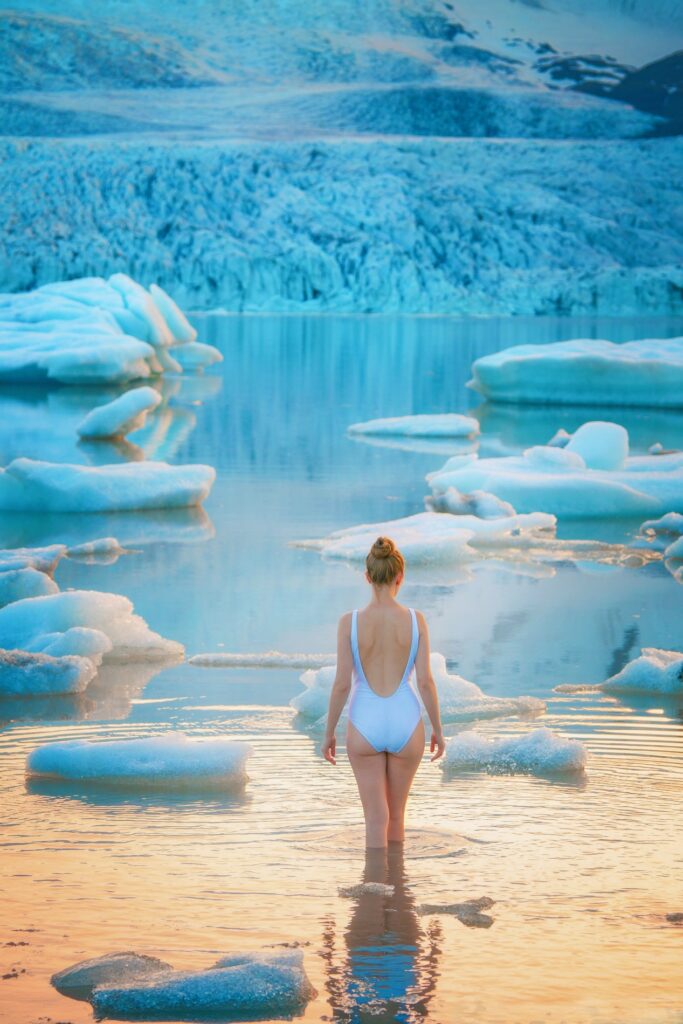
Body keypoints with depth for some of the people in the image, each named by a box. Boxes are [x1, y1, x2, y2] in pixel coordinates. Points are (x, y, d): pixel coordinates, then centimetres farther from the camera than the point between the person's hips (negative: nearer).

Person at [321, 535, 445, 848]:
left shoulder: (349, 622, -10)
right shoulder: (416, 620, -8)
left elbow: (342, 683, -9)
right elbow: (425, 680, -8)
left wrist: (329, 734, 3)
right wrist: (438, 729, 6)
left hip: (366, 727, -1)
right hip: (405, 726, 1)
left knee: (376, 818, 6)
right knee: (396, 812, 20)